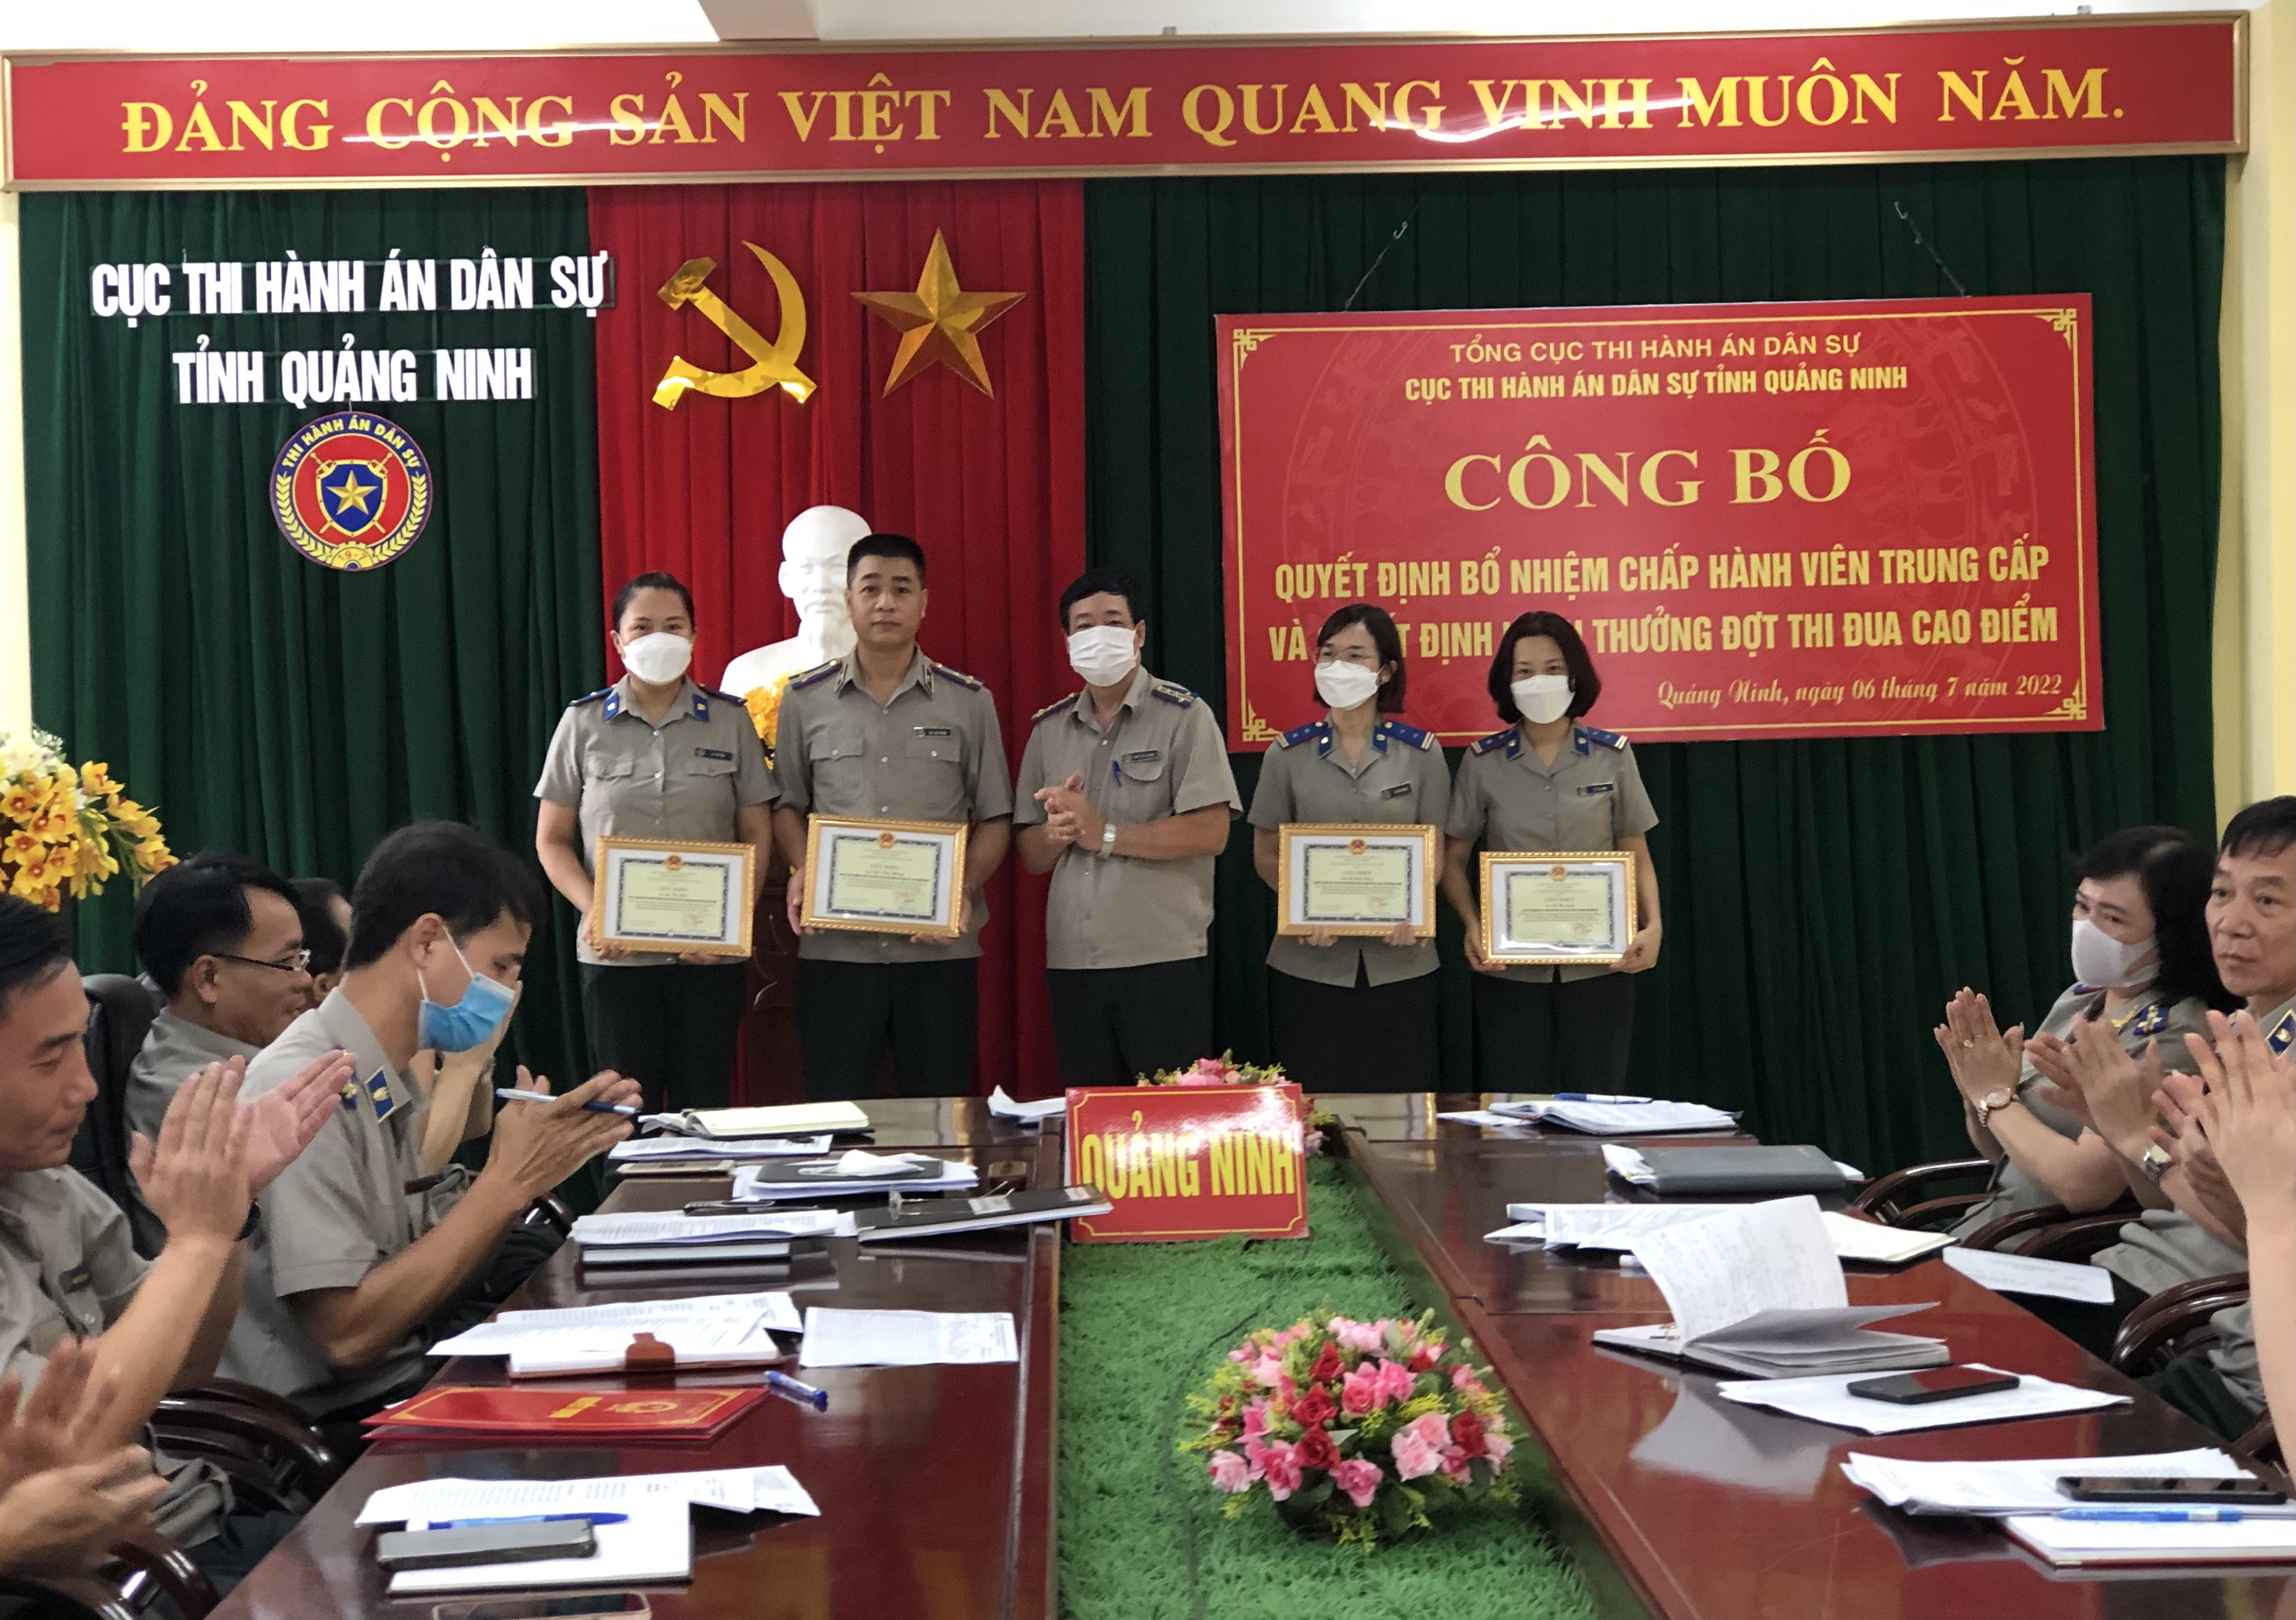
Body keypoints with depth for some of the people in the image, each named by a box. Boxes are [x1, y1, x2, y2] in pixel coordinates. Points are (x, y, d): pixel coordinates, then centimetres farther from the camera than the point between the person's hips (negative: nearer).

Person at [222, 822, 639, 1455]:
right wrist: (508, 1181, -20)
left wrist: (544, 1158, -1)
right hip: (329, 1425, -9)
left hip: (398, 1383, 9)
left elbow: (434, 1264, 10)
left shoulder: (386, 1082, 9)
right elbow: (348, 1333, -23)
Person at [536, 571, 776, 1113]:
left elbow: (756, 834, 5)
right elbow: (552, 840, 6)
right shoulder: (583, 723, 6)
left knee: (704, 1106, 2)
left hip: (710, 954, 0)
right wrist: (594, 912, -11)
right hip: (614, 954, 0)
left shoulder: (730, 721, 6)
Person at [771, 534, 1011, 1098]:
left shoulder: (968, 702, 5)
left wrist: (964, 888, -10)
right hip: (834, 947, 0)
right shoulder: (804, 700, 7)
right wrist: (802, 871, -6)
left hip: (940, 948, 0)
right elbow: (787, 805, 13)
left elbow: (994, 818, 7)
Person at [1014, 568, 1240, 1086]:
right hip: (1071, 963, 5)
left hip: (1165, 962, -4)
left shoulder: (1183, 716, -2)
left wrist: (1103, 833, -13)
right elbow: (1030, 854, 13)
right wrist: (1058, 832, -10)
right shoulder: (1048, 729, 12)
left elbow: (1211, 831, -12)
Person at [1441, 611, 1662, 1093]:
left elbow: (1637, 855, 7)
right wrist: (1473, 925, -11)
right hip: (1509, 968, 0)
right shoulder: (1483, 763, 2)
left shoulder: (1612, 756, 3)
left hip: (1599, 966, 0)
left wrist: (1652, 926, -9)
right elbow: (1453, 859, 6)